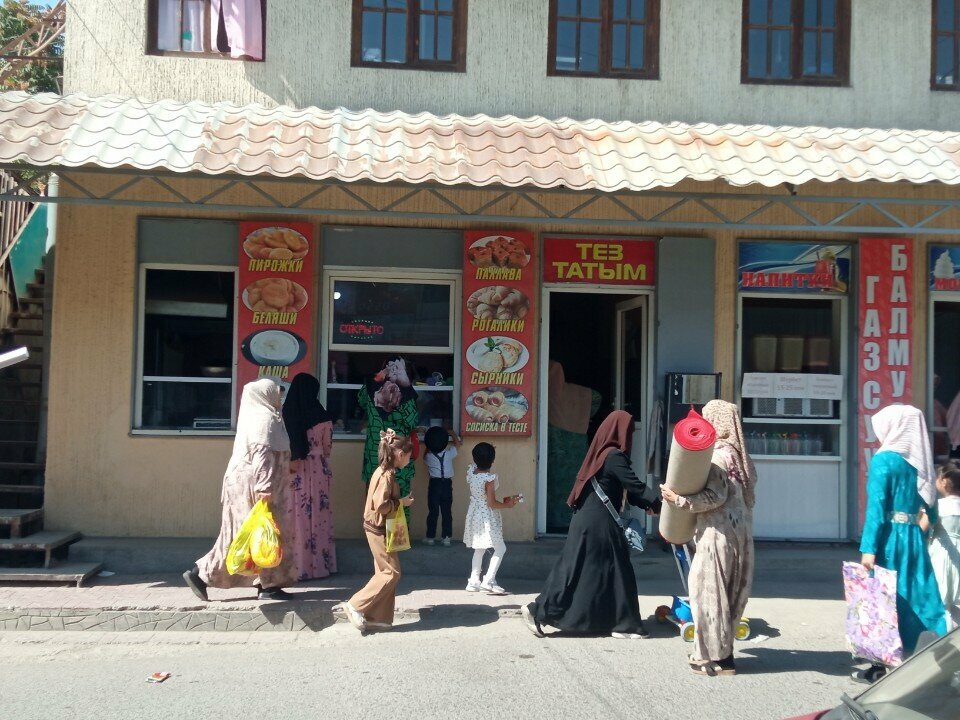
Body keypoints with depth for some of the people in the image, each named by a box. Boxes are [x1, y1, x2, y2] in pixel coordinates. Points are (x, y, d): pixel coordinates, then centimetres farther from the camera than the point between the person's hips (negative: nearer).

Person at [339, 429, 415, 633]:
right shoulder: (387, 475, -20)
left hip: (379, 528, 10)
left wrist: (400, 501, 10)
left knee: (385, 572, 12)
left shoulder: (385, 472, 10)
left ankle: (379, 618, 15)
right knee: (391, 572, -5)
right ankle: (355, 607, -2)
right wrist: (402, 502, -14)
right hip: (378, 529, -10)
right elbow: (381, 505, -26)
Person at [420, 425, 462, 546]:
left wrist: (429, 440, 25)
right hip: (447, 484, 1)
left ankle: (430, 537, 10)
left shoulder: (428, 456, -6)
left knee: (433, 512, 5)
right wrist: (451, 433, 24)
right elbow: (458, 443, 12)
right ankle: (446, 537, 4)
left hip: (434, 484, 0)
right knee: (447, 512, 4)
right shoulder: (449, 454, -6)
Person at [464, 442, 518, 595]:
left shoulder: (471, 471, -3)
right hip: (487, 516, -8)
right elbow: (492, 503, -21)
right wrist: (508, 504, -7)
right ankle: (488, 581, -5)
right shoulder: (489, 478, -24)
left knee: (479, 549, 21)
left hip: (474, 512, 8)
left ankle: (474, 582, 23)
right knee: (500, 549, 2)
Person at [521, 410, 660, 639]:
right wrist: (660, 502, -8)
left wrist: (647, 504, 9)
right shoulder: (614, 456, -15)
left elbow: (624, 489, 17)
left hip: (592, 518, 9)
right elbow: (635, 486, -16)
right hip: (598, 521, -9)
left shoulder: (603, 453, 14)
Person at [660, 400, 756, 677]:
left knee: (710, 590, -3)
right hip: (739, 530, 9)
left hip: (720, 532, -9)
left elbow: (716, 496, -20)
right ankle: (720, 649, 19)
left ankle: (718, 657, 1)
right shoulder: (736, 454, 14)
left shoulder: (718, 455, -13)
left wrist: (679, 500, -16)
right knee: (727, 591, 13)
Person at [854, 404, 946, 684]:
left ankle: (881, 666, 11)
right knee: (916, 599, 10)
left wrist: (868, 548, -16)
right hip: (914, 538, 6)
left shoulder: (883, 459, -10)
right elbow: (931, 509, 13)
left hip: (889, 538, -6)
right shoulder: (920, 460, 9)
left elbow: (876, 506, -15)